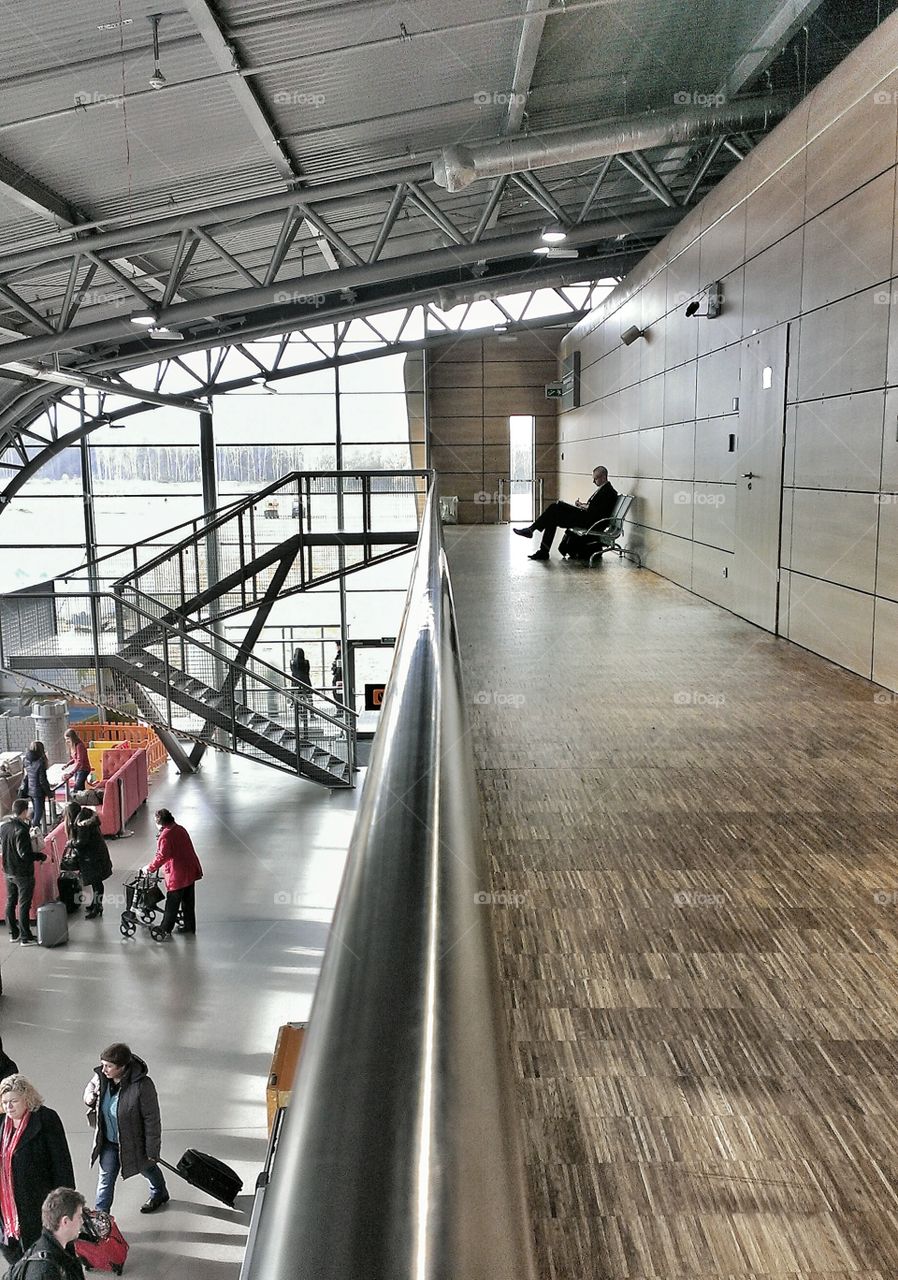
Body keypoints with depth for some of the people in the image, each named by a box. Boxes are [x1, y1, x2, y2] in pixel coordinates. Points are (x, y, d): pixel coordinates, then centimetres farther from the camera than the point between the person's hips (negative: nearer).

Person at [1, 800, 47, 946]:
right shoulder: (21, 830, -25)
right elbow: (25, 854, -26)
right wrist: (42, 856, -14)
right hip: (23, 874, -8)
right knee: (24, 905, 1)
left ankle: (13, 934, 28)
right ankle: (25, 937, 8)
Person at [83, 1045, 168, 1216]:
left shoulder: (142, 1085, -36)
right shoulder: (101, 1077, -19)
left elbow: (152, 1119, -25)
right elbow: (91, 1087, 8)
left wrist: (152, 1151, -18)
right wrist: (89, 1098, -17)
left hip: (134, 1141, -3)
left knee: (147, 1168, 24)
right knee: (106, 1177, 10)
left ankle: (160, 1195, 54)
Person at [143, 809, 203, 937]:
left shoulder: (165, 836, -18)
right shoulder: (180, 829, 8)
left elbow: (162, 856, -24)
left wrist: (150, 868, -12)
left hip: (177, 875, -8)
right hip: (191, 871, 8)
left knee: (172, 904, 5)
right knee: (188, 901, 17)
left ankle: (165, 929, 15)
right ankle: (189, 926, 26)